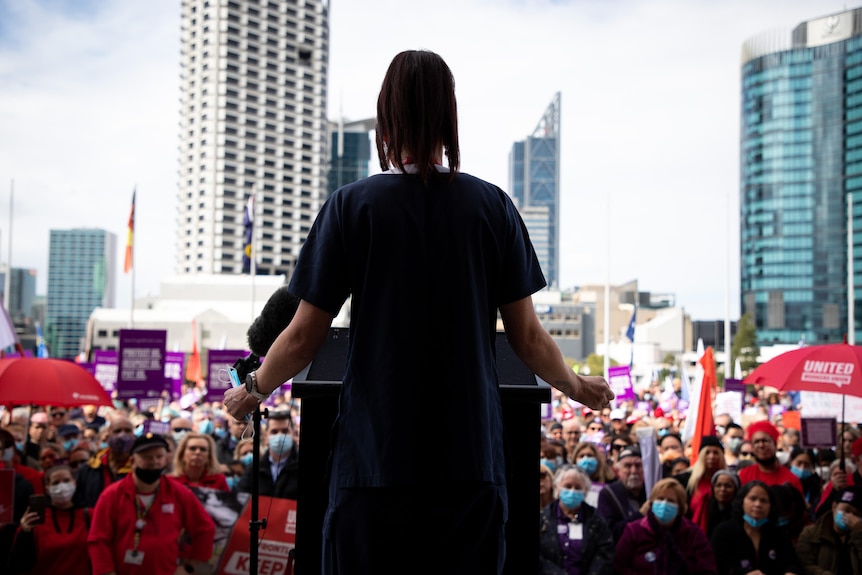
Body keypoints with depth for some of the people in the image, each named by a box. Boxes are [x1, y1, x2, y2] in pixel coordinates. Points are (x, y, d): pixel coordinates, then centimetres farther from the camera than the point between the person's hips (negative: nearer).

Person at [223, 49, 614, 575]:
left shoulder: (352, 205, -4)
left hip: (375, 456, -1)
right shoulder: (493, 206, 0)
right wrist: (579, 388, 23)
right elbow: (529, 338, 3)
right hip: (471, 458, 2)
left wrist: (253, 390, 19)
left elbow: (305, 337, 0)